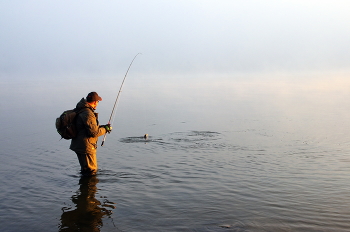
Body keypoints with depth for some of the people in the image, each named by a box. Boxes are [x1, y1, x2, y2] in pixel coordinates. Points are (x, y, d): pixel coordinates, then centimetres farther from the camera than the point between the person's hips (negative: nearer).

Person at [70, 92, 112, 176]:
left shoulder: (81, 110, 10)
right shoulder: (88, 114, -23)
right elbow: (94, 132, -23)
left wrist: (102, 127, 12)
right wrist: (106, 129, -8)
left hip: (79, 145, 11)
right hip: (86, 147, -11)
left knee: (85, 169, 24)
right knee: (91, 171, 0)